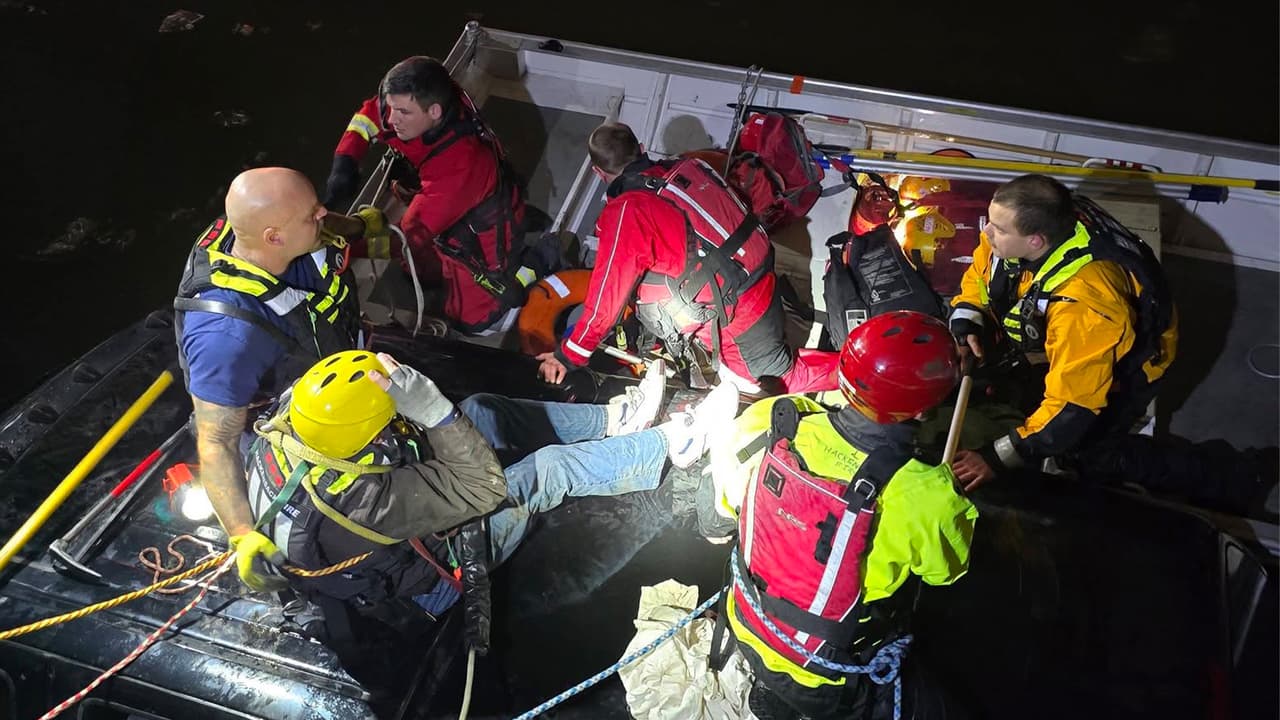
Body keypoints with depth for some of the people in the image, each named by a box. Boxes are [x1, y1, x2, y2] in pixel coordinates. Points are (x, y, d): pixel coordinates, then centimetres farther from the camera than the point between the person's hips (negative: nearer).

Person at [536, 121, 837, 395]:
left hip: (734, 314, -7)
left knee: (779, 377, 18)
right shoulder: (689, 167, 2)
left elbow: (608, 294, -15)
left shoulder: (627, 212, -19)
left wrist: (568, 356, -3)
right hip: (764, 283, 7)